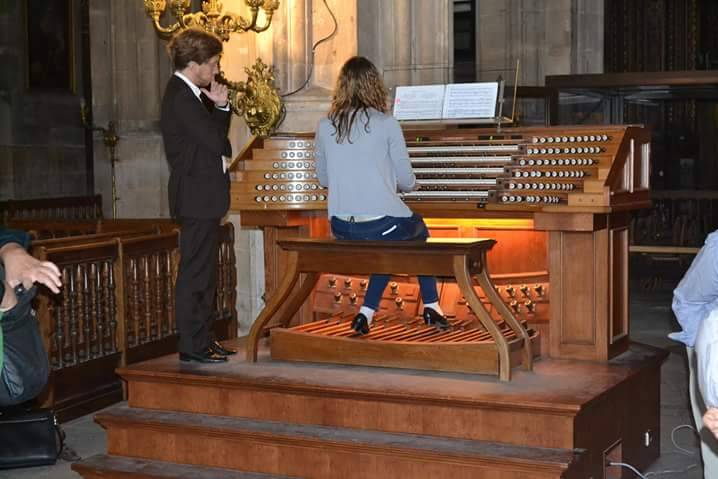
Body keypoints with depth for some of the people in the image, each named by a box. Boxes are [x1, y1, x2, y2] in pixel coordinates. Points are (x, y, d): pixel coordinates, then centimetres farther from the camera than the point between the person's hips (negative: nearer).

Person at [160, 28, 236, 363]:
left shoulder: (192, 93, 14)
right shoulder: (180, 97, -17)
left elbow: (218, 133, 15)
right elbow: (216, 142, -21)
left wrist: (220, 106, -2)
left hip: (203, 197, 10)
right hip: (197, 196, -10)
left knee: (204, 272, 14)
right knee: (194, 273, -5)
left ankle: (203, 339, 22)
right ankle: (192, 345, 1)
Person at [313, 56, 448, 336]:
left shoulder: (325, 127, 2)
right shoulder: (386, 124, -8)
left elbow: (323, 179, 12)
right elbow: (406, 181, -3)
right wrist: (412, 184, 20)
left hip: (341, 228, 4)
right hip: (381, 224, -4)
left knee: (390, 243, 33)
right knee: (419, 230, 30)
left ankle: (367, 312, 22)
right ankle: (431, 306, 35)